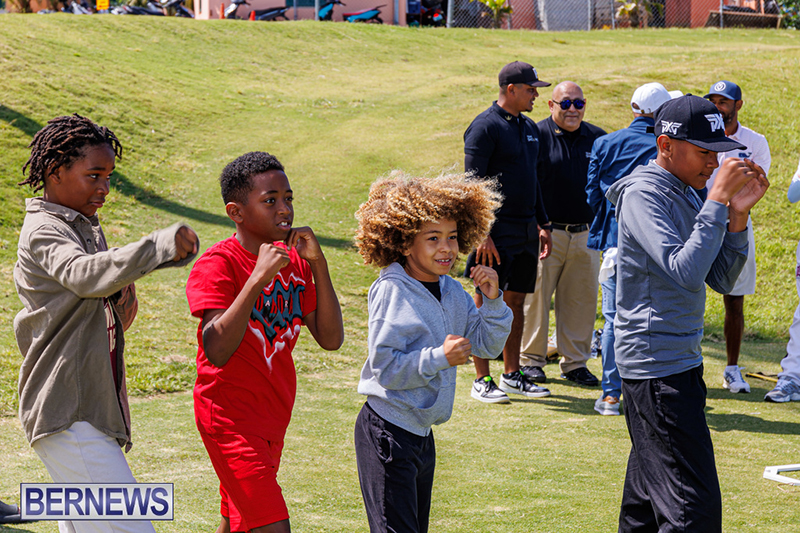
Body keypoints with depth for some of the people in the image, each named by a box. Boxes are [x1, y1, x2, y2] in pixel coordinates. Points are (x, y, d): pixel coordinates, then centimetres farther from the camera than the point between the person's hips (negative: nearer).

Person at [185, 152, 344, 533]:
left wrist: (318, 264, -10)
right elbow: (217, 351, -28)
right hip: (230, 417, -8)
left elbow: (331, 338, 0)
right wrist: (259, 277, -31)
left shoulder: (293, 262, 7)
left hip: (272, 417, 8)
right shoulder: (217, 265, -15)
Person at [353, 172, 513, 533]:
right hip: (387, 432, -8)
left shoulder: (452, 292, 7)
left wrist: (493, 300, -2)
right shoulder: (392, 291, -16)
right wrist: (439, 358, -26)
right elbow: (384, 366, -21)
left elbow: (487, 345, 13)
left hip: (422, 432, 8)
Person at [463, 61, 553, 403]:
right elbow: (473, 183, -14)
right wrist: (482, 233, -19)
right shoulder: (485, 127, -10)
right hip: (496, 232, -8)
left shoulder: (529, 128, 15)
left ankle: (512, 375, 18)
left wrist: (543, 224, 18)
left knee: (515, 301, 11)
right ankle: (482, 381, 2)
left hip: (526, 230, 8)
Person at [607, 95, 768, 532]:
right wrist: (718, 199, -23)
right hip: (657, 368, -10)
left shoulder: (687, 194, 14)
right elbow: (684, 272, -27)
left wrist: (738, 213, -2)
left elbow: (720, 279, 12)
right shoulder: (644, 194, -14)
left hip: (681, 362, 10)